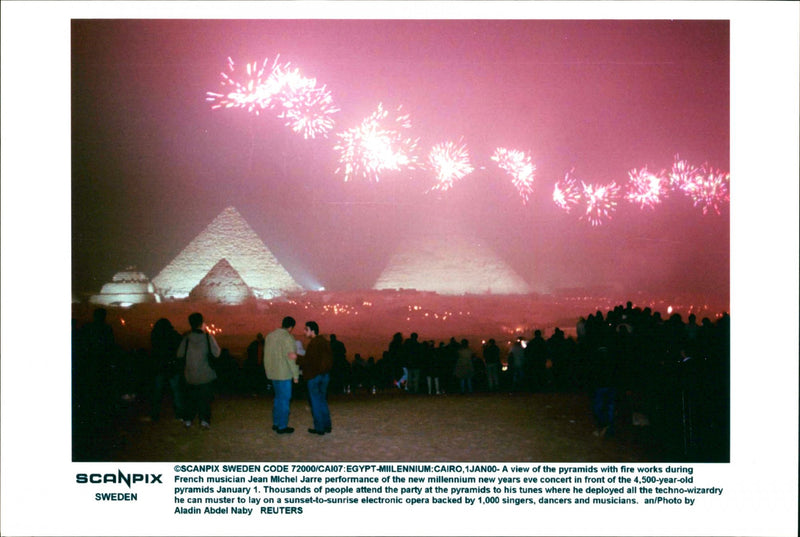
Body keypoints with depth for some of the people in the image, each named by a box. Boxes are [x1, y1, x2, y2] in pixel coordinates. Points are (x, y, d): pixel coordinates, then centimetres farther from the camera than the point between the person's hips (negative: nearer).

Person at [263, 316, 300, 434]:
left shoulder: (269, 335, 12)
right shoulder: (287, 337, -15)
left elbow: (267, 355, 15)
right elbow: (291, 358, -17)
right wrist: (296, 375, -11)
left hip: (272, 372, 8)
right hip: (284, 373, -8)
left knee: (277, 397, 18)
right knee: (284, 399, -1)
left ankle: (276, 423, 24)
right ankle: (282, 427, 2)